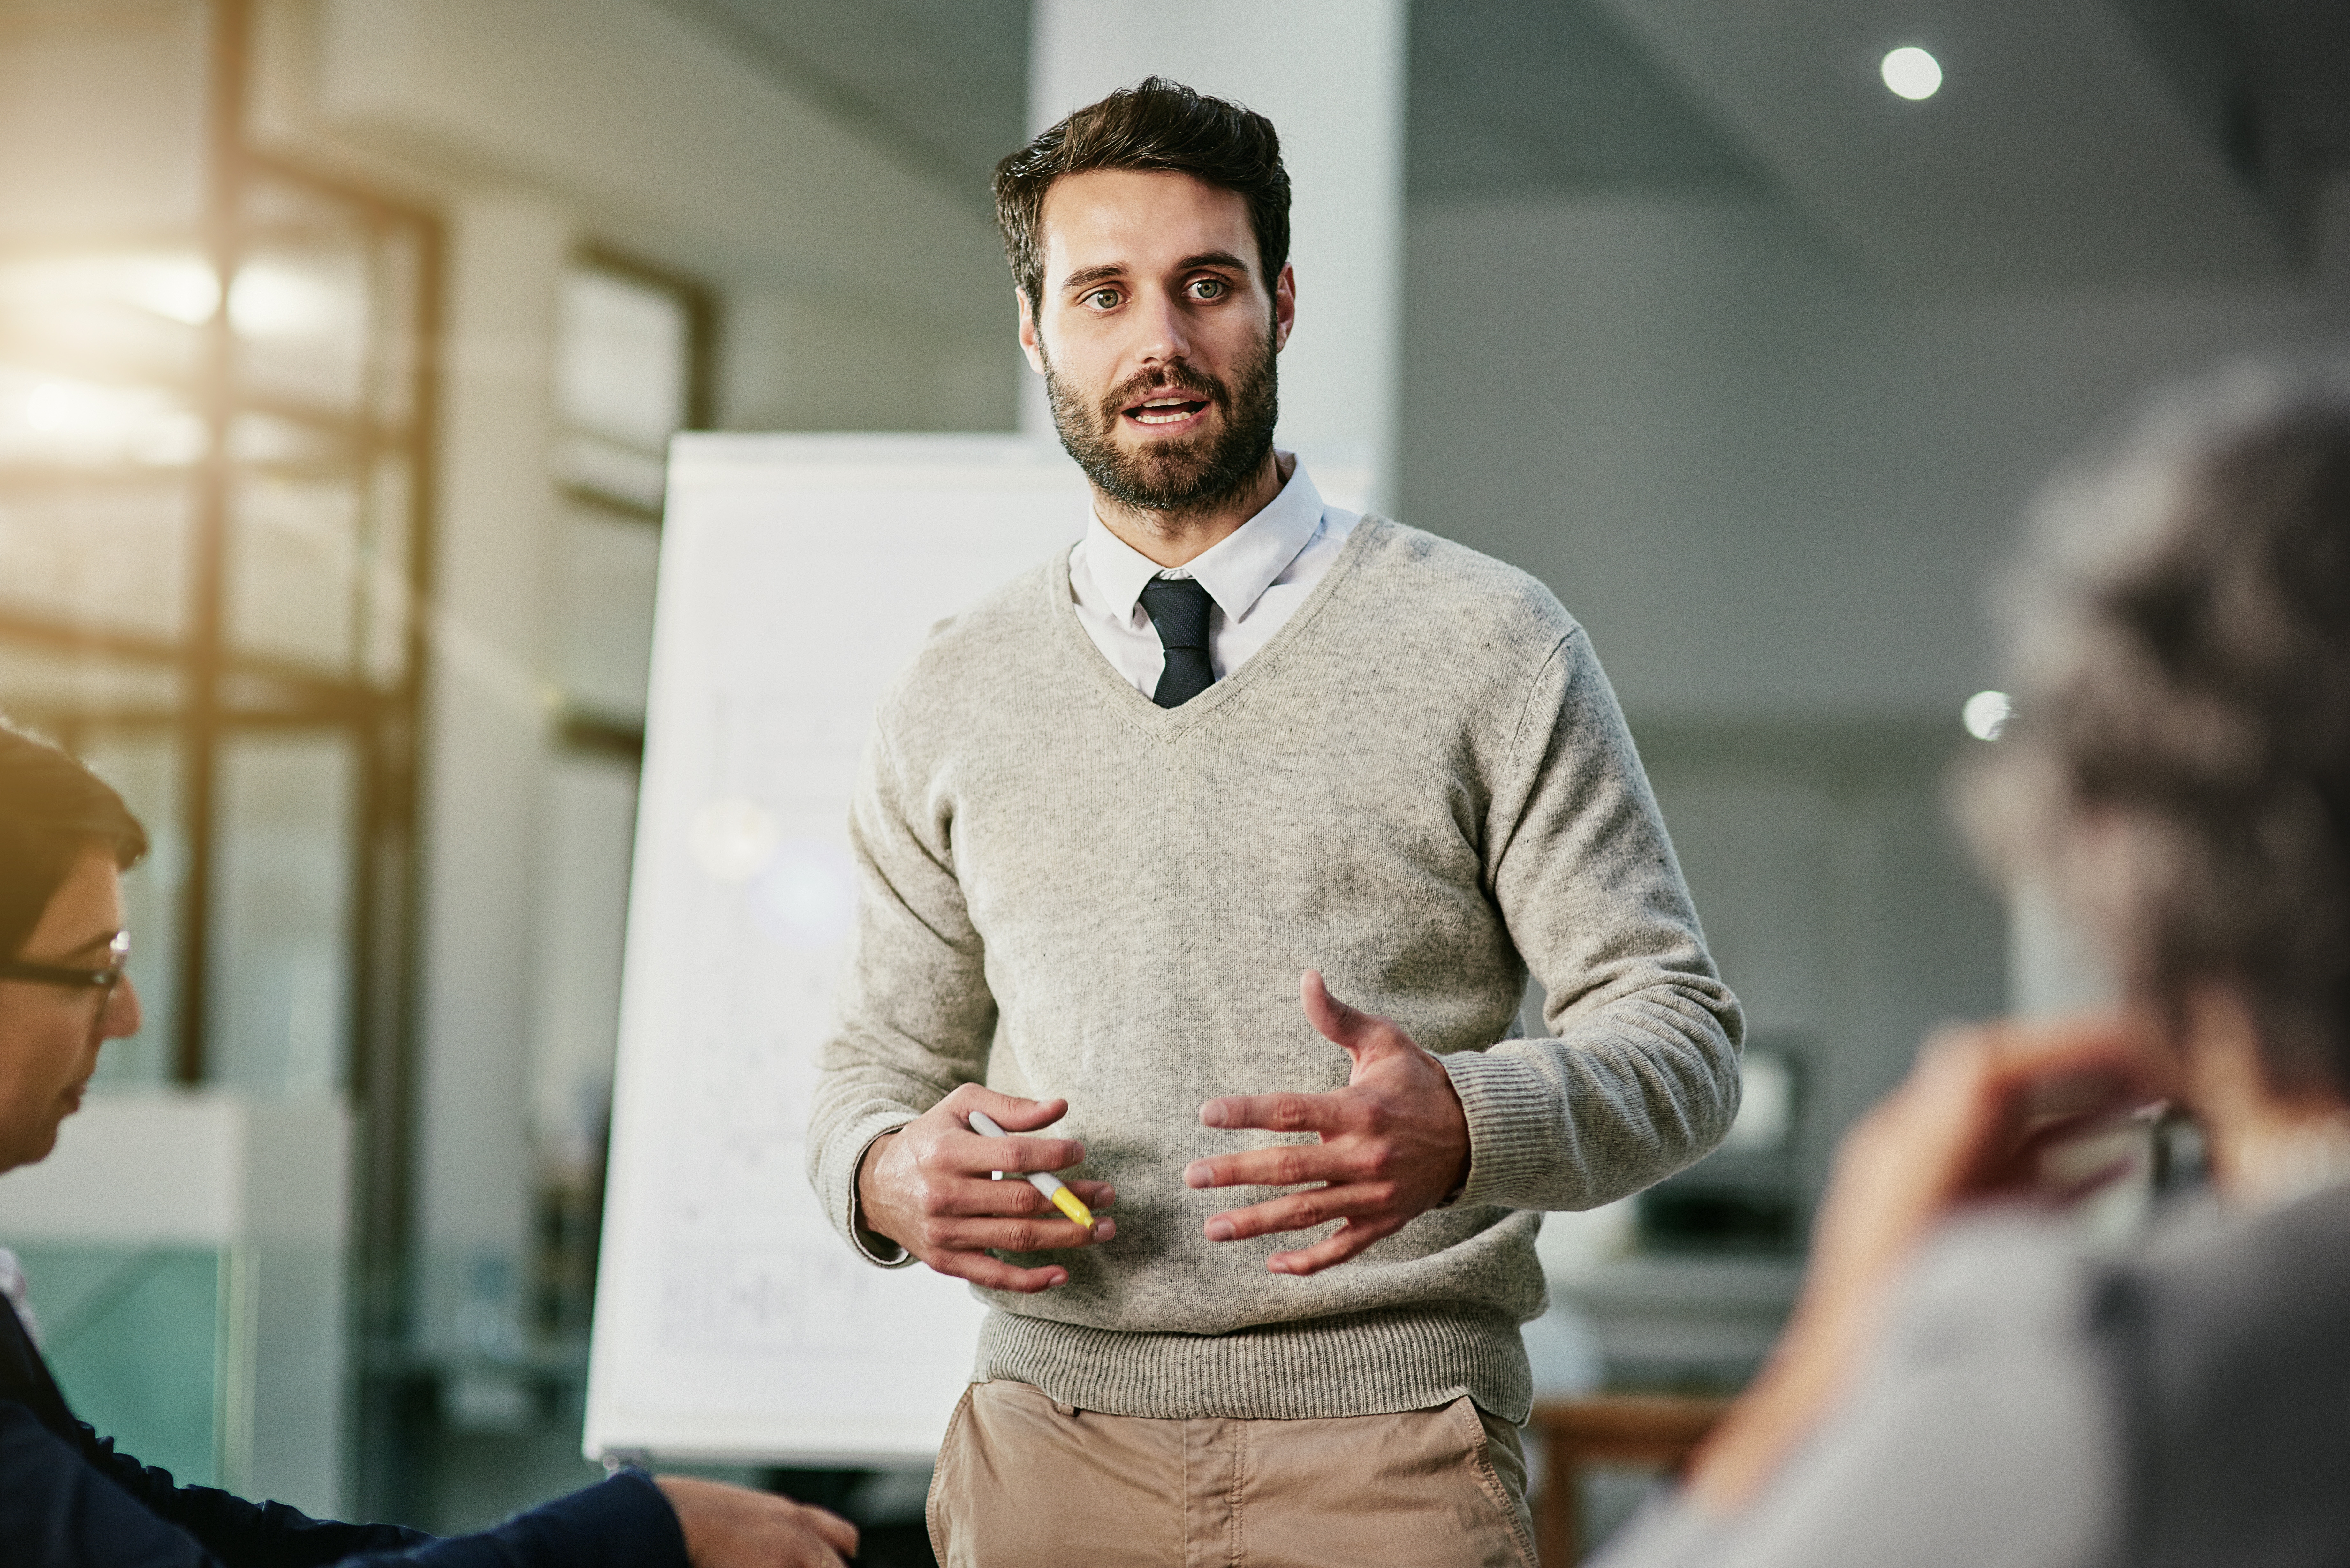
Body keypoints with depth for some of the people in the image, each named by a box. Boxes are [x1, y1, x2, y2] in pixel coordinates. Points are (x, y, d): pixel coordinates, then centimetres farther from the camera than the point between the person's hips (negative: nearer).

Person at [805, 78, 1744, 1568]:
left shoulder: (1489, 644, 0)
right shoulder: (951, 704, 9)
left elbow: (1677, 1027, -2)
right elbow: (886, 1053, 17)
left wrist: (1462, 1127, -22)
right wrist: (885, 1172, -6)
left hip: (1389, 1445, -2)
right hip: (1056, 1433, 3)